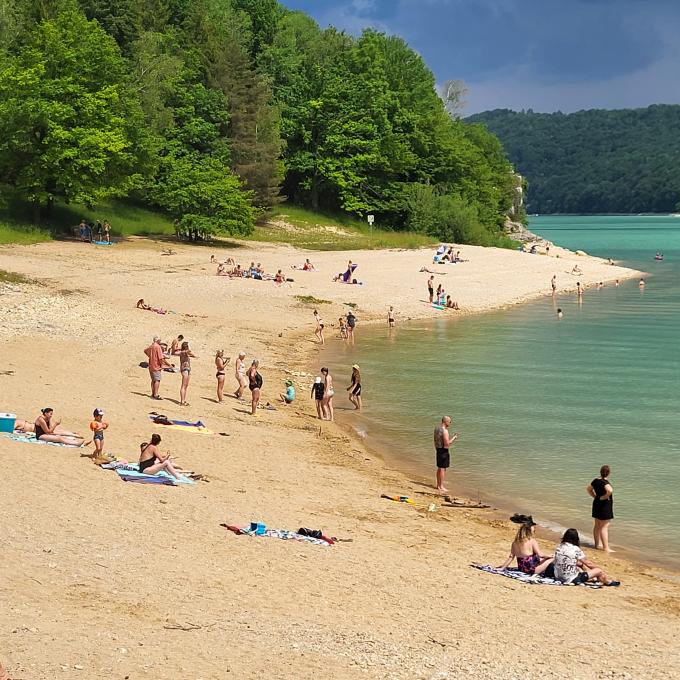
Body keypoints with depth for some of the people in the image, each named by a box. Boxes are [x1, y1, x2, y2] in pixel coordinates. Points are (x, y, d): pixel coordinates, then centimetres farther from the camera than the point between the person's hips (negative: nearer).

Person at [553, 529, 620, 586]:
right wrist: (598, 567, 17)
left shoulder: (559, 547, 2)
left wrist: (581, 564, 31)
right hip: (571, 580, -7)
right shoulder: (575, 549, -15)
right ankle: (609, 582, 36)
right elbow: (588, 564, -2)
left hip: (558, 578, 7)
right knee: (599, 571, 6)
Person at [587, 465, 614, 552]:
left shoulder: (596, 480, 4)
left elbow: (588, 489, 19)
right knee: (604, 527, -6)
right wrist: (605, 497, -21)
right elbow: (610, 490, -39)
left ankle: (598, 544, 29)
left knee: (597, 526, 17)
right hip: (605, 505, -8)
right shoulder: (605, 482, -20)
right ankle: (606, 548, -5)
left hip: (597, 503, 8)